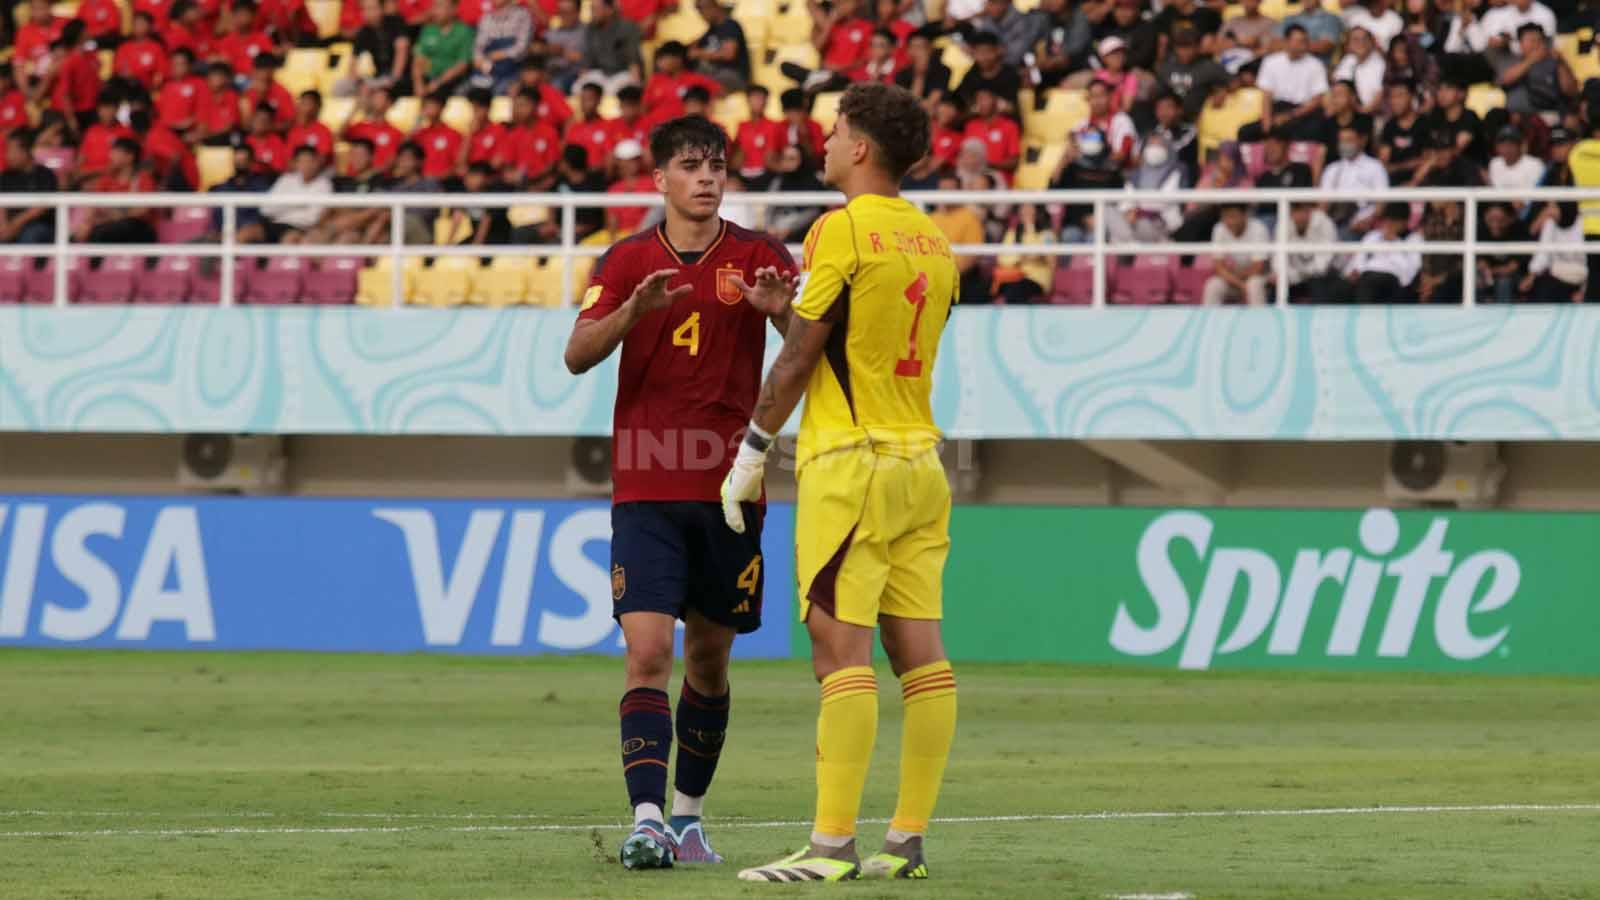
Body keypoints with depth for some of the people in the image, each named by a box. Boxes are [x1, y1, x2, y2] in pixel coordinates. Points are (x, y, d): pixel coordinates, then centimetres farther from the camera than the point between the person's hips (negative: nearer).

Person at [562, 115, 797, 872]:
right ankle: (647, 820, -19)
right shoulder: (627, 261, 3)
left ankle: (689, 814, 23)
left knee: (709, 659, 10)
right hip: (646, 490, -1)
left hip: (730, 489, 1)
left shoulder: (758, 257, 3)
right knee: (648, 651, -13)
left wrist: (782, 309, -28)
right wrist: (634, 310, -27)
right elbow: (578, 355, -8)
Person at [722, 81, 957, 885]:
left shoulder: (842, 230, -10)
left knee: (841, 649, -10)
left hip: (850, 464, -8)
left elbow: (800, 356, -9)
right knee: (919, 651, 5)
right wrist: (788, 307, 21)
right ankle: (908, 840, 6)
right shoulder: (933, 240, 12)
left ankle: (833, 843, -13)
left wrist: (752, 451, -2)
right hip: (919, 458, 8)